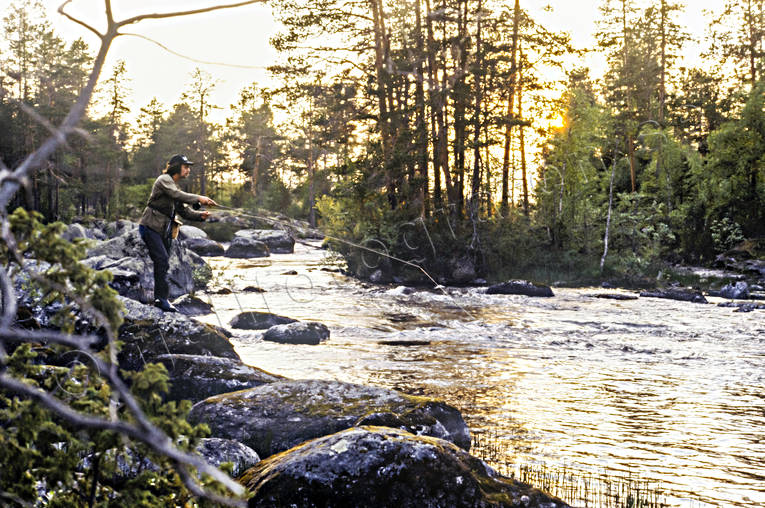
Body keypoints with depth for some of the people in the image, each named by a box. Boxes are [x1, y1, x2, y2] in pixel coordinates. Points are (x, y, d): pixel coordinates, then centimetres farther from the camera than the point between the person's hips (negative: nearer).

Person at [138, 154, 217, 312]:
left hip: (164, 231, 9)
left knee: (162, 264, 8)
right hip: (150, 227, -9)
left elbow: (183, 211, 14)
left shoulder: (174, 186, 20)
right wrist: (199, 199, -29)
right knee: (162, 260, -19)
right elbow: (177, 195, -26)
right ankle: (162, 298, -20)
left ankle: (159, 299, 12)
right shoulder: (164, 179, -7)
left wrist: (200, 215, -3)